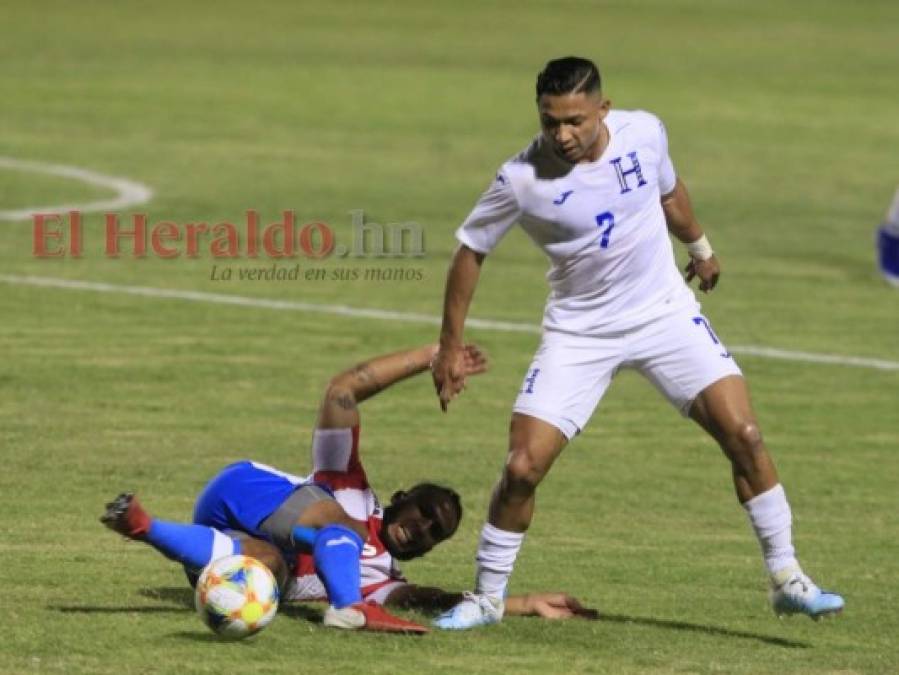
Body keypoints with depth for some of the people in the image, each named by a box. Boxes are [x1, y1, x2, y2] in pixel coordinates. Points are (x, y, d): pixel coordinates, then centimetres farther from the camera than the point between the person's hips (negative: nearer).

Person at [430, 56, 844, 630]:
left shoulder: (644, 133, -12)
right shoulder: (521, 180, -20)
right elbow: (470, 252, -5)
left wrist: (699, 245, 29)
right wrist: (451, 347, -2)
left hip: (666, 312, 2)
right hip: (579, 334, -2)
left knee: (743, 434, -9)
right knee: (523, 468, -12)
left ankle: (788, 581, 4)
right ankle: (486, 598, 10)